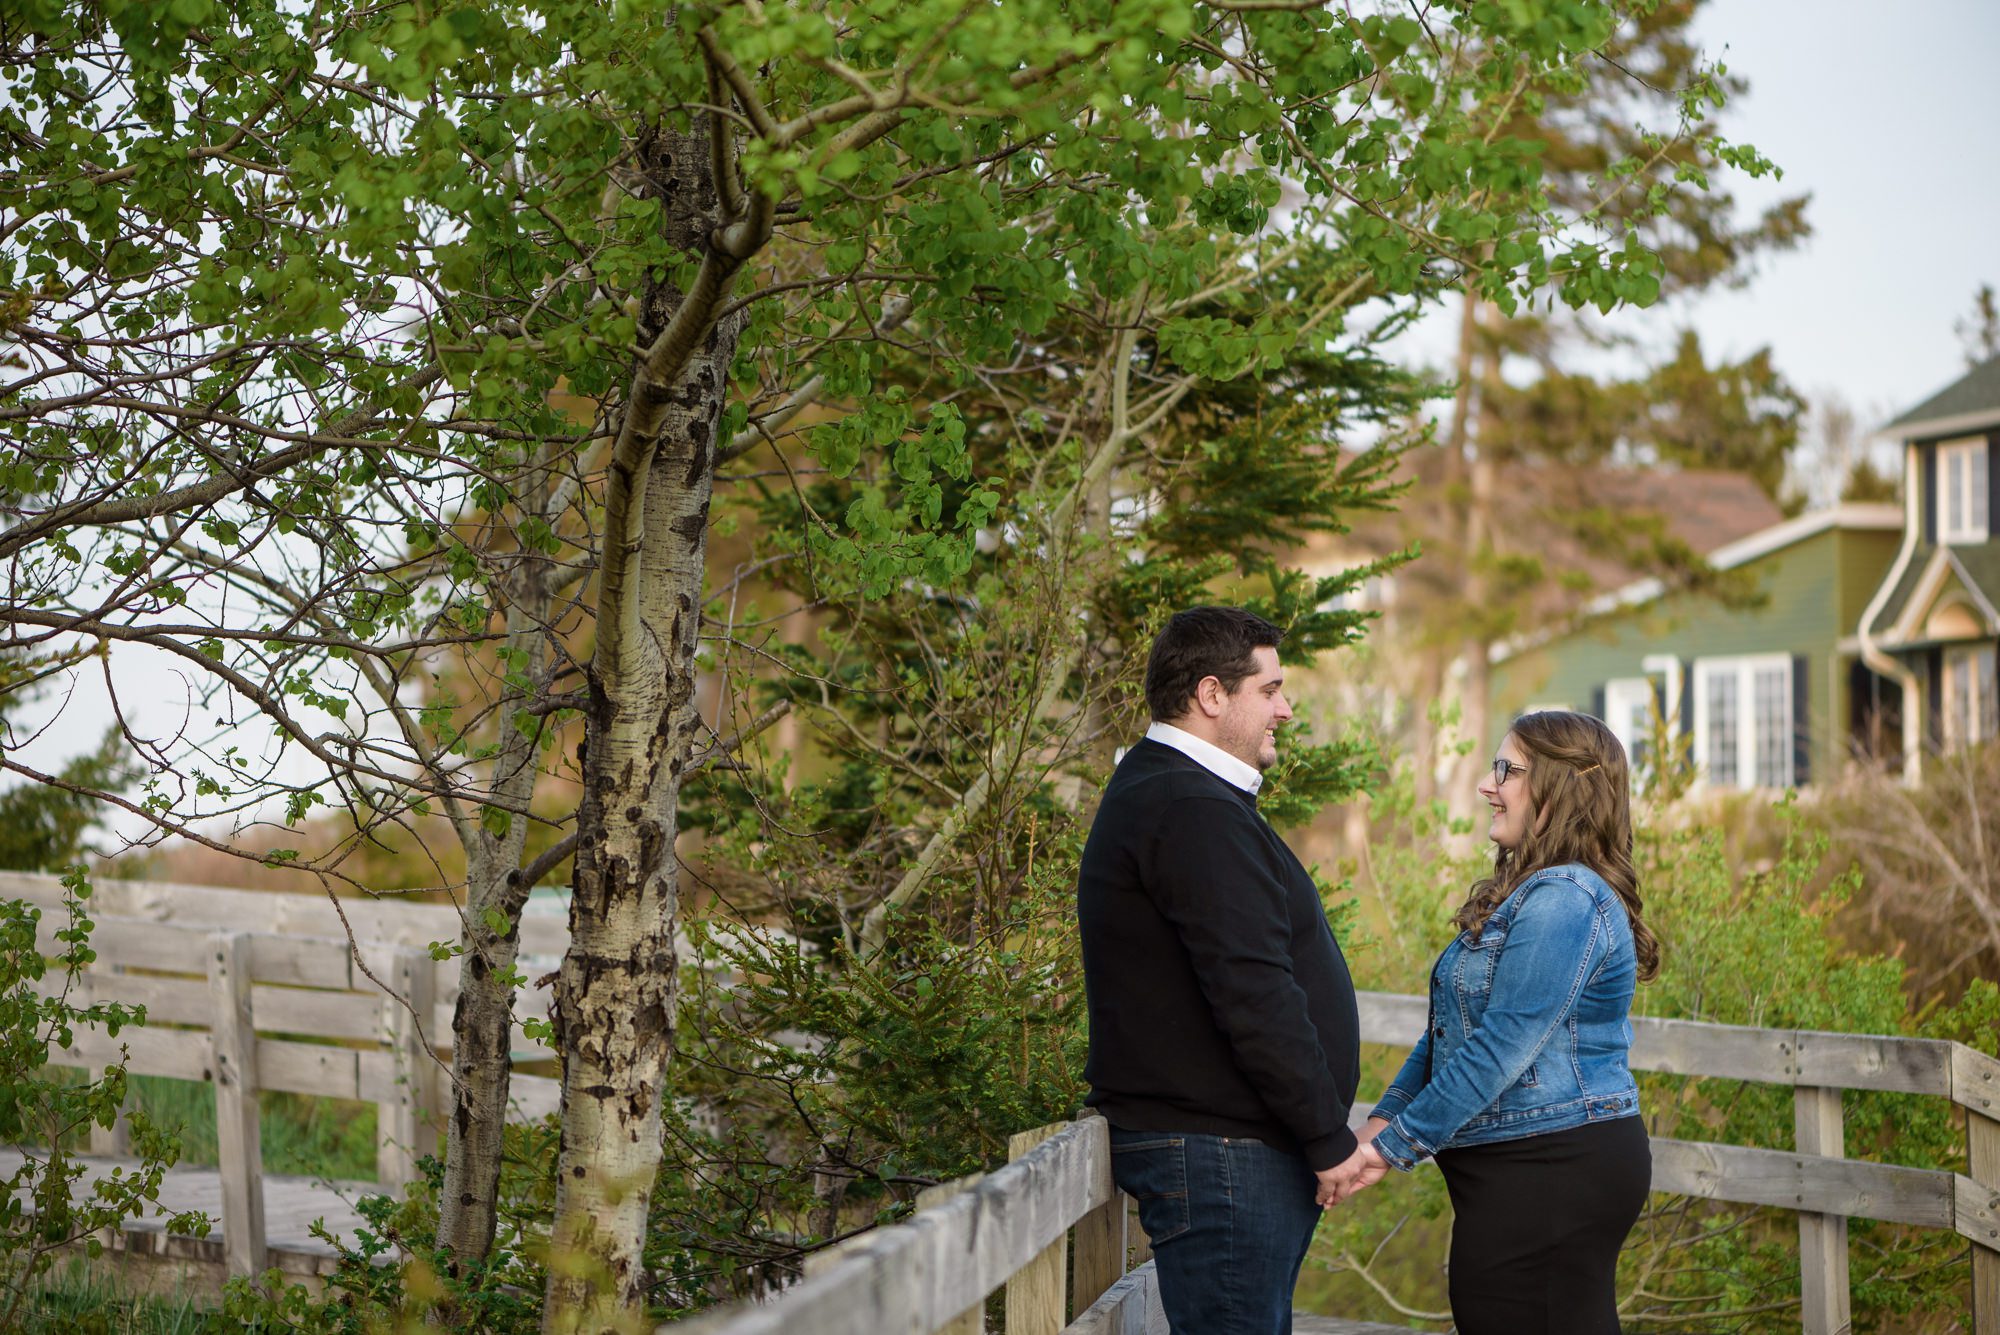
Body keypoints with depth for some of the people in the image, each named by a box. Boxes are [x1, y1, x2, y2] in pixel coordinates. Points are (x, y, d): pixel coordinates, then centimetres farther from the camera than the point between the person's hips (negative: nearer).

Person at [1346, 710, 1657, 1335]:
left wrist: (1397, 1144, -17)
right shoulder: (1528, 893, 16)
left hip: (1548, 1177, -10)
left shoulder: (1563, 900, -18)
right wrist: (1385, 1115, 7)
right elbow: (1450, 1028, 16)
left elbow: (1502, 1047, -22)